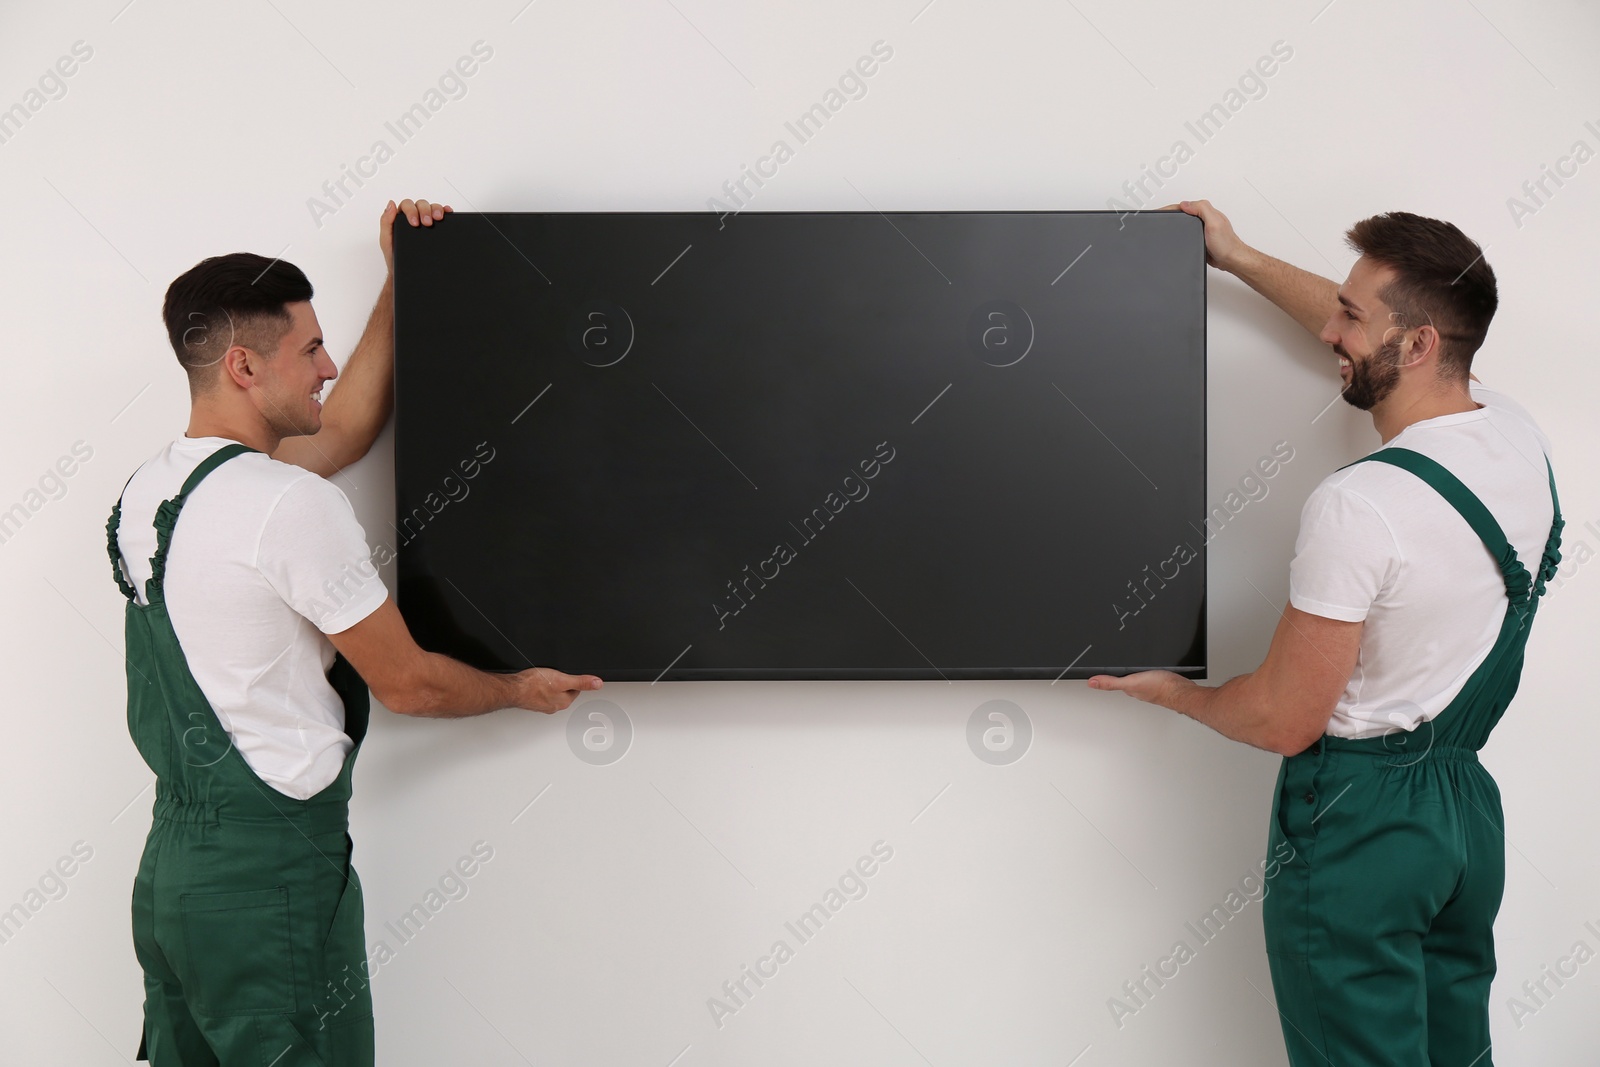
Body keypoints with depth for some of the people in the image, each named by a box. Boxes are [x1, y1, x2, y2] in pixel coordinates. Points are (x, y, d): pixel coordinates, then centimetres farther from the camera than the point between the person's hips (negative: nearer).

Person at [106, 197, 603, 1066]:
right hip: (271, 872, -9)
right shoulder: (291, 505, -20)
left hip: (168, 864, 9)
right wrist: (522, 690, 8)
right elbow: (406, 683, -10)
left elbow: (345, 430, 18)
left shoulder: (148, 485, 6)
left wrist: (399, 277, 21)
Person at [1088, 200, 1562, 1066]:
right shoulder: (1516, 435, -2)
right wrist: (1237, 257, 22)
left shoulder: (1357, 505, -26)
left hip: (1357, 823, -8)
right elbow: (1381, 339, 18)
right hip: (1470, 804, 8)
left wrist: (1171, 692, 0)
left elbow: (1284, 720, -19)